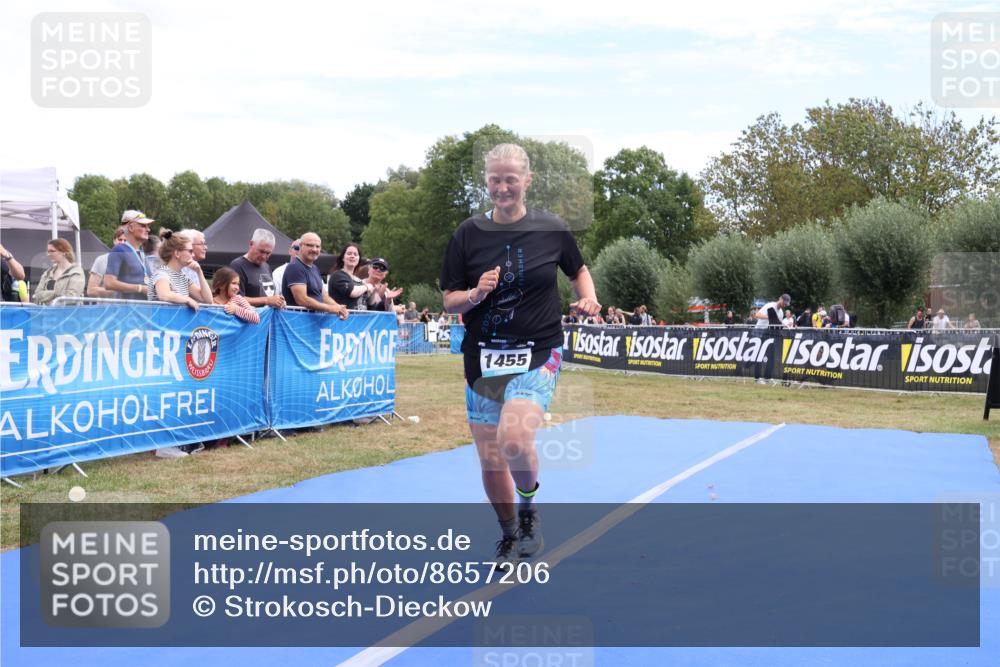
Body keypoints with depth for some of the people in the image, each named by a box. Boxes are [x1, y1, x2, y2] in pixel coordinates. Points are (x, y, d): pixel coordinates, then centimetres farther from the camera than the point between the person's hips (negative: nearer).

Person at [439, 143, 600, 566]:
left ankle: (529, 509, 6)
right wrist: (475, 294, -17)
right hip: (482, 359, 3)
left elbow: (578, 270, 18)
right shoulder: (468, 234, 1)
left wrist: (587, 298, -3)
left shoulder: (551, 230, 0)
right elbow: (449, 301, 4)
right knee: (490, 460, 6)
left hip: (537, 355, -2)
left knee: (514, 439, -26)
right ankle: (509, 535, 32)